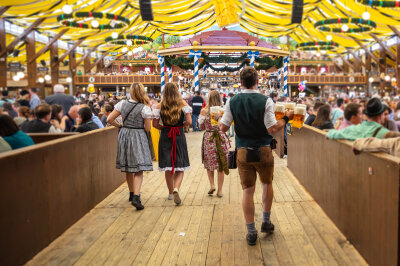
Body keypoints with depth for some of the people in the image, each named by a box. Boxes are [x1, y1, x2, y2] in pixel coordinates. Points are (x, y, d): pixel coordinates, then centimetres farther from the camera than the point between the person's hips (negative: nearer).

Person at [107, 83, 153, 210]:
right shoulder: (145, 108, -11)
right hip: (138, 137, -4)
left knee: (128, 168, 17)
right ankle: (136, 197, -20)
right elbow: (147, 129, -9)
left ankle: (132, 193, 31)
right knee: (139, 170, -4)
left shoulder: (122, 104, -1)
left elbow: (109, 120, 0)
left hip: (124, 136, 5)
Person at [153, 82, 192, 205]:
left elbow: (155, 124, -2)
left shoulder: (159, 106, -2)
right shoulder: (183, 104, -4)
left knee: (168, 167, 12)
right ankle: (176, 188, -17)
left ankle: (171, 192, 23)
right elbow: (189, 121, -10)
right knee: (180, 167, 7)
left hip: (165, 136, 1)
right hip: (179, 136, -1)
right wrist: (181, 125, 9)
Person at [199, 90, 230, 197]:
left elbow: (201, 127, 2)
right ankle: (220, 190, 13)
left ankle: (212, 185, 5)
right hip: (221, 139, 1)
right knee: (221, 165, 9)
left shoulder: (204, 111, -6)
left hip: (208, 138, 0)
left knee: (209, 163, 18)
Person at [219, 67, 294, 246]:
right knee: (267, 184, 22)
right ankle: (266, 222, 32)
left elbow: (223, 128, -4)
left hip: (243, 152, 1)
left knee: (248, 191, 7)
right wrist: (286, 118, 0)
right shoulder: (266, 101, -10)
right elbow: (272, 129, -15)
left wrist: (219, 118, 17)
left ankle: (251, 232, 11)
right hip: (263, 151, -1)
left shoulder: (233, 102, -4)